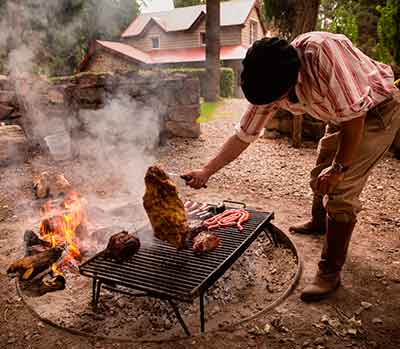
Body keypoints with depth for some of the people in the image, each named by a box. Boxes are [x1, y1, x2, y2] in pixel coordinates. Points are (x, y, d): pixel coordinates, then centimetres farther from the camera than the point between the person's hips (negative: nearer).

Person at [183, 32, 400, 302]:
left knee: (341, 191, -13)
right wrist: (206, 171, -11)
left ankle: (330, 272, 1)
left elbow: (354, 112, -32)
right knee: (320, 176, 18)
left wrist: (340, 167, -22)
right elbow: (244, 134, -8)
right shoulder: (271, 83, -15)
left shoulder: (323, 50, -38)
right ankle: (318, 223, 48)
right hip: (343, 118, 7)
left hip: (378, 110, -7)